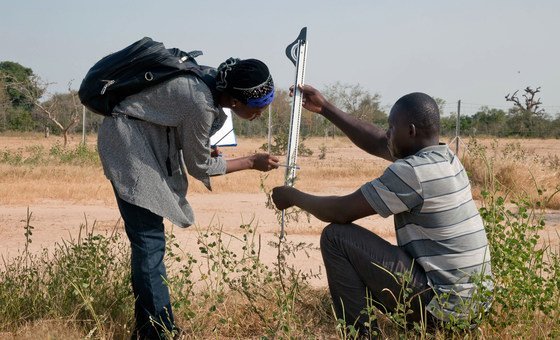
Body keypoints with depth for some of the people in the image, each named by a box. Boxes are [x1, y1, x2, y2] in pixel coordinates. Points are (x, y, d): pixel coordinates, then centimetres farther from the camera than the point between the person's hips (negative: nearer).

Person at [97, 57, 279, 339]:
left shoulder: (215, 81, -5)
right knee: (149, 240, -14)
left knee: (150, 239, 10)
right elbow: (199, 167, -14)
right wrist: (251, 162, -6)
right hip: (127, 139, -10)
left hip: (146, 138, 10)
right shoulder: (201, 105, -30)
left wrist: (204, 149, 2)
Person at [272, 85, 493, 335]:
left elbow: (342, 212, -12)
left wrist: (293, 196, 4)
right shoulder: (445, 157, 9)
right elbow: (376, 144, 20)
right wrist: (325, 108, 22)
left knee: (337, 236, -5)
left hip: (441, 305, -9)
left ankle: (363, 332, -3)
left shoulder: (411, 172, -18)